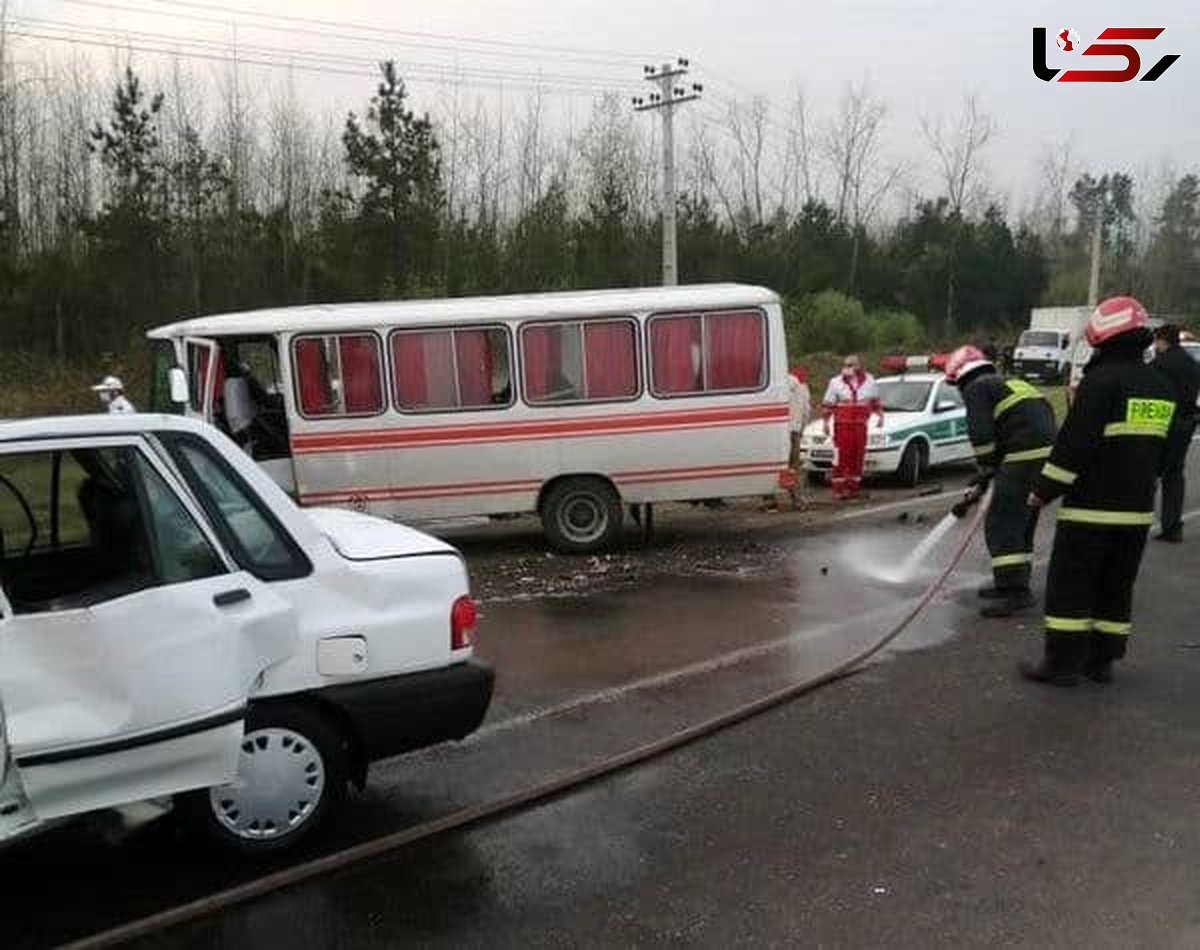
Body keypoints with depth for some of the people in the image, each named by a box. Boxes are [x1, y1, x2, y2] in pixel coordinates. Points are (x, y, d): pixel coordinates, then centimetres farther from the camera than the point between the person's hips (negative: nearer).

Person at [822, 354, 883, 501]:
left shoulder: (869, 381, 9)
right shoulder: (836, 382, 2)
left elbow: (875, 401, 22)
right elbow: (829, 404, 4)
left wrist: (880, 415, 19)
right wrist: (826, 422, -2)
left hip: (860, 425, 3)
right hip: (842, 424, -3)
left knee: (858, 457, 5)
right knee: (841, 457, -8)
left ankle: (853, 487, 14)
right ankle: (839, 489, -4)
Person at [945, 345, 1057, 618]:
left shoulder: (976, 388, 3)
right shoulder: (1012, 384, 30)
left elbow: (982, 435, -10)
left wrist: (988, 469, 6)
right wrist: (981, 482, 30)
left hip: (1025, 459, -9)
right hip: (1048, 454, 9)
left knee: (1001, 525, -5)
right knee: (1021, 521, 20)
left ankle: (1016, 591, -9)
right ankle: (1012, 583, 29)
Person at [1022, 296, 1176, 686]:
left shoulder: (1101, 380, -15)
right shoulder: (1162, 387, 10)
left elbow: (1075, 443, -18)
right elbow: (1163, 452, 19)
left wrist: (1044, 490, -11)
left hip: (1091, 507, -7)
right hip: (1137, 509, 8)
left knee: (1069, 585, 1)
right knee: (1116, 587, 15)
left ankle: (1063, 662, 4)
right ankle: (1102, 660, 22)